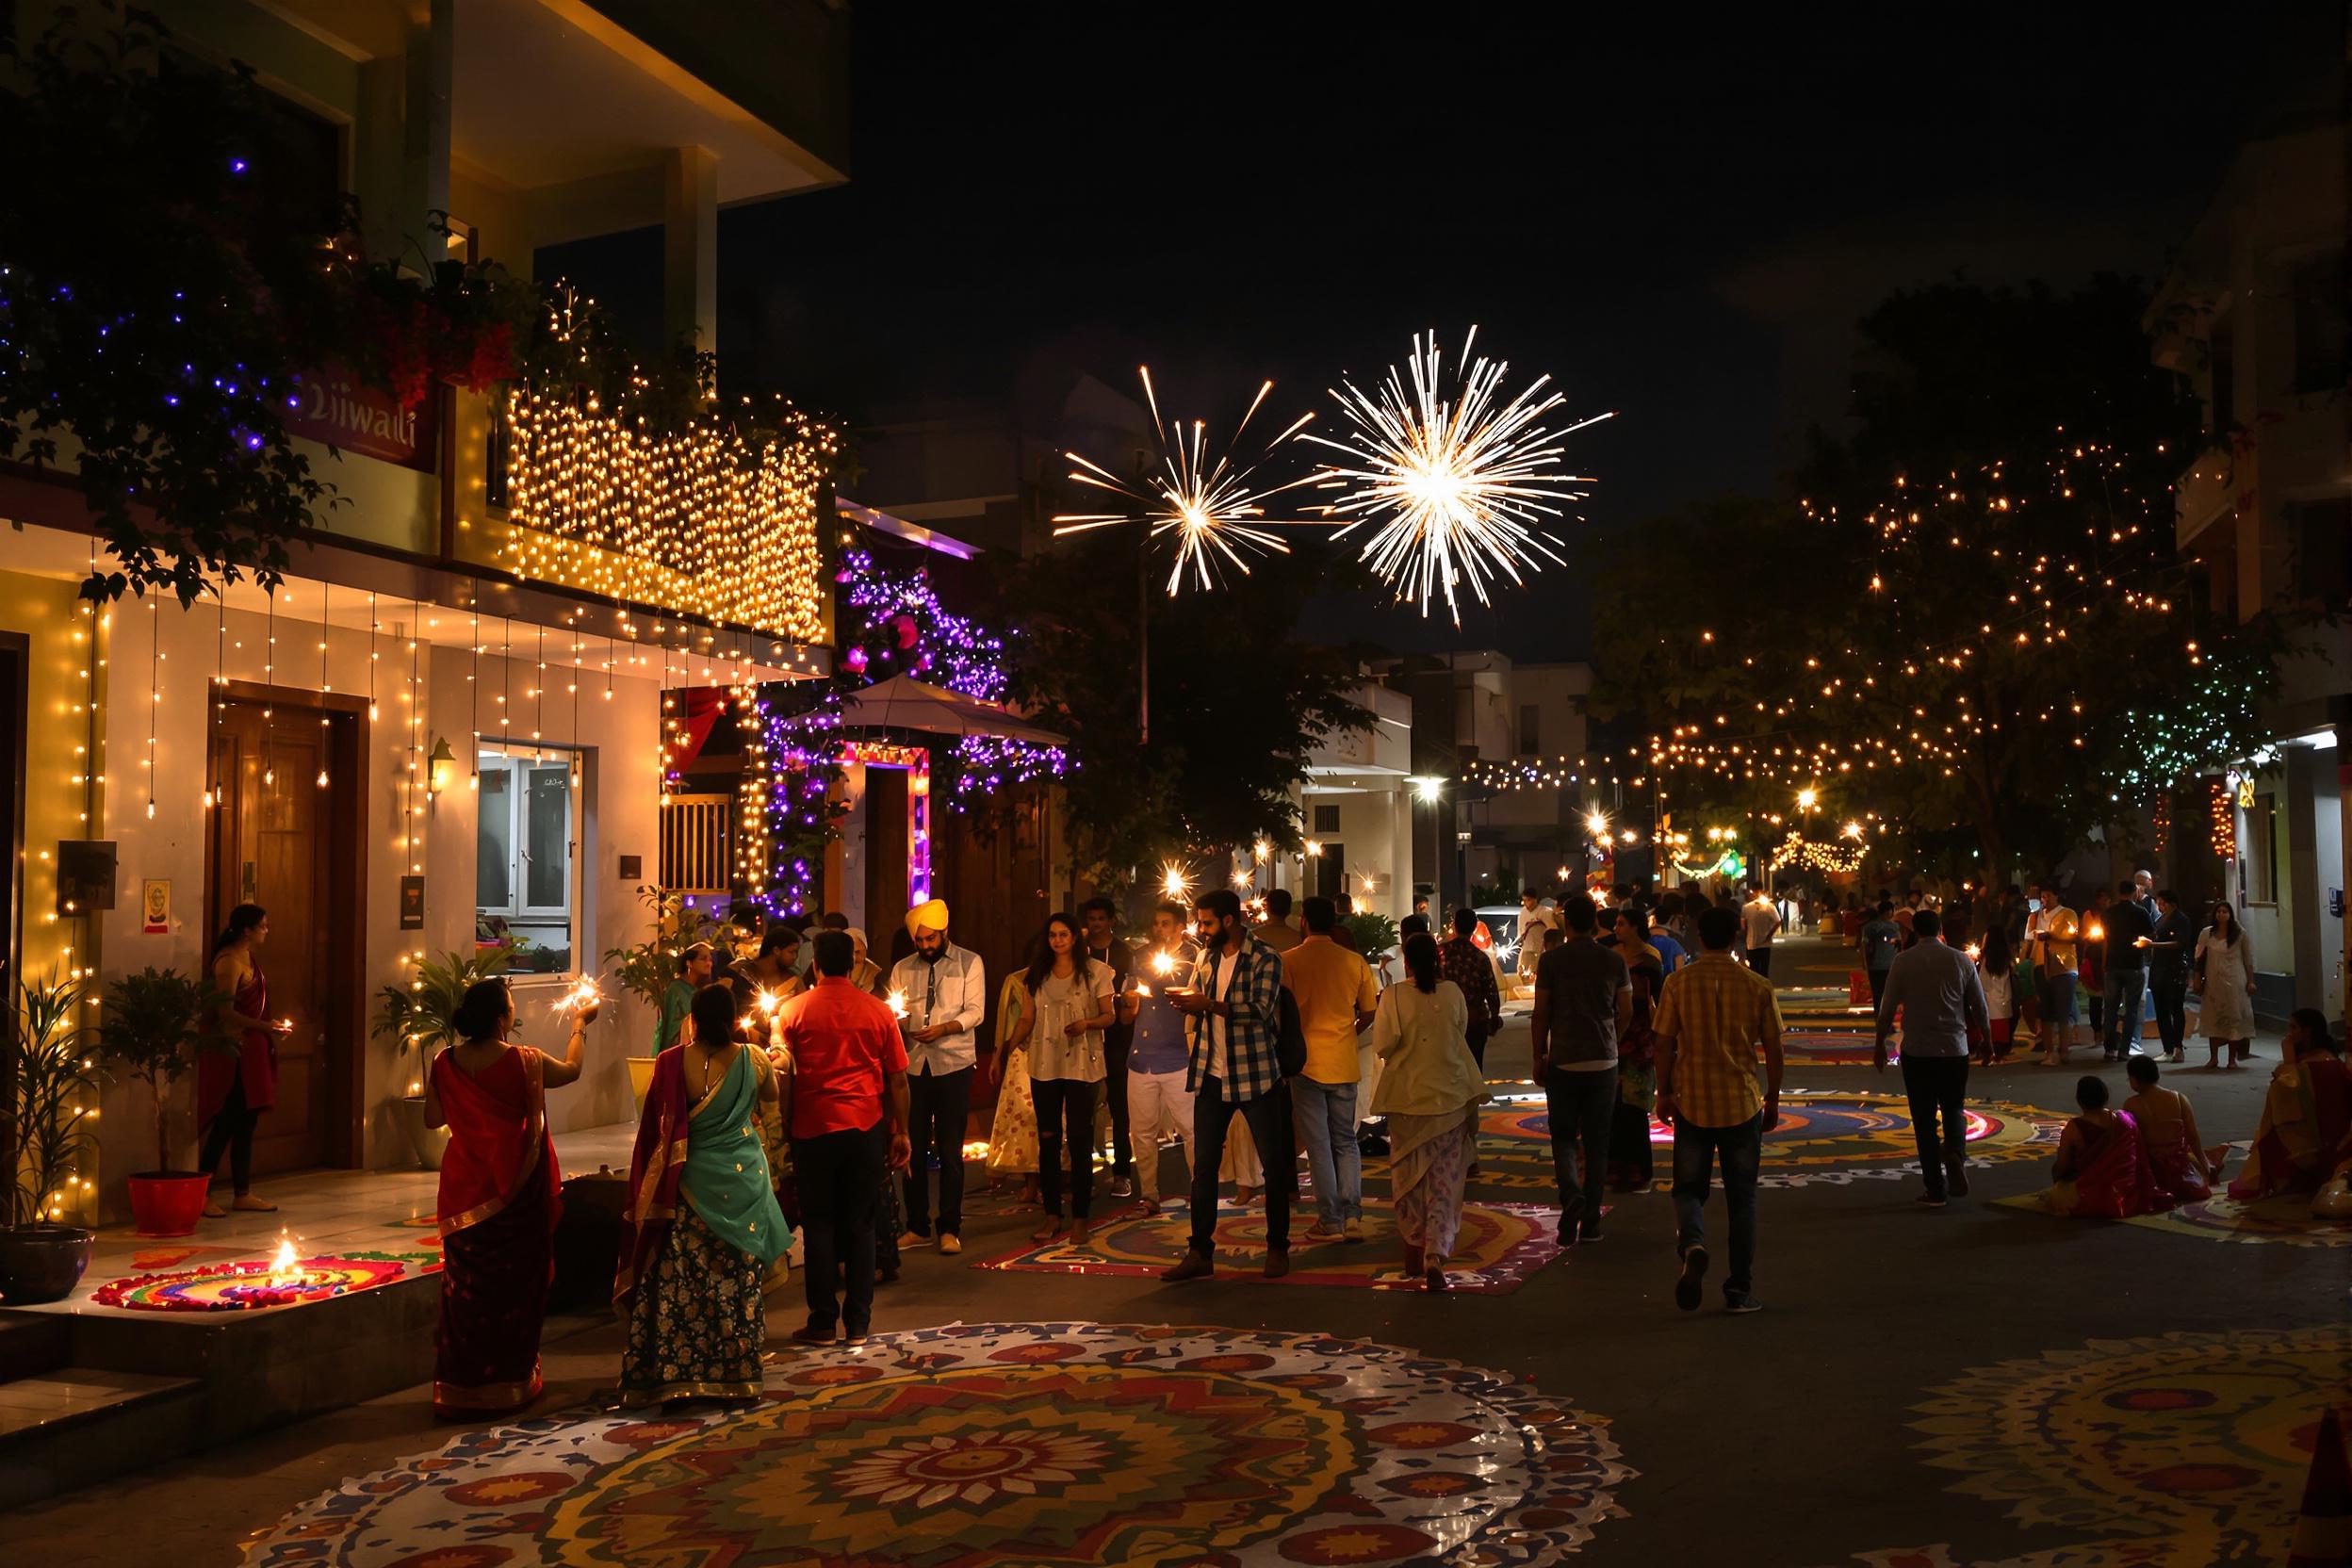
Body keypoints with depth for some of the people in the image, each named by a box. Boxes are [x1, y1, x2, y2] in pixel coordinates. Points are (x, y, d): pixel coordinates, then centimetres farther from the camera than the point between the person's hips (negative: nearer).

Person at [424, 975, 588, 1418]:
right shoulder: (524, 1062, -15)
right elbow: (571, 1070, 5)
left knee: (466, 1288, 13)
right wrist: (580, 1025, 21)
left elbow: (433, 1119, 6)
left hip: (464, 1192, 3)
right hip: (516, 1195, -3)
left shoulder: (445, 1063, -7)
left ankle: (459, 1389, 18)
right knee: (514, 1287, 11)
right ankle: (508, 1385, 19)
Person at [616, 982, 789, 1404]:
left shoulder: (672, 1062, -11)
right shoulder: (752, 1060, -6)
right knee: (738, 1281, 9)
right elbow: (771, 1093, 15)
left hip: (690, 1183, -1)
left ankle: (676, 1376, 9)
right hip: (744, 1181, 1)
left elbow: (656, 1130, -2)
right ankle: (738, 1377, 14)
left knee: (680, 1282, 7)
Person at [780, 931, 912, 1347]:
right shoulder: (878, 1011, 1)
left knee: (818, 1224, 9)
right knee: (861, 1226, 8)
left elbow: (783, 1078, -1)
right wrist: (901, 1133, 9)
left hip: (814, 1128, -1)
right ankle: (857, 1324, 10)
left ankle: (822, 1322, 11)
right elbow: (898, 1080, 2)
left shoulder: (794, 1010, -1)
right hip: (866, 1127, 1)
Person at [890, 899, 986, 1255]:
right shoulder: (903, 968, 11)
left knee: (950, 1151, 0)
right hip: (913, 1065, 3)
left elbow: (975, 1011, -5)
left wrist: (944, 1028, -21)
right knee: (913, 1149, 6)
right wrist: (898, 1022, -17)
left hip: (953, 1065, -3)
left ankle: (950, 1229, 9)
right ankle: (917, 1226, 17)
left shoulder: (969, 962, 3)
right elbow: (892, 1015, 6)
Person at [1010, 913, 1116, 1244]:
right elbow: (1027, 1018, 11)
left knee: (1080, 1141, -2)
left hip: (1081, 1064, -3)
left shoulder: (1095, 972, 1)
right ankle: (1052, 1216, 13)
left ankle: (1079, 1219, 5)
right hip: (1044, 1064, 3)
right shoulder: (1037, 974, 11)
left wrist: (1087, 1023, -19)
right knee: (1048, 1140, 5)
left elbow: (1109, 1015, 2)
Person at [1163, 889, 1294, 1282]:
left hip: (1255, 1075, -5)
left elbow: (1260, 1010, -21)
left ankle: (1277, 1247, 17)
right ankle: (1200, 1252, 10)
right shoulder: (1206, 958, 10)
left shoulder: (1264, 959, -10)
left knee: (1273, 1163, 5)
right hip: (1212, 1075, 5)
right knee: (1204, 1166, 4)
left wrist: (1209, 1004, -25)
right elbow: (1196, 999, 19)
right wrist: (1186, 1002, -5)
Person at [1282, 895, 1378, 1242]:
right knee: (1346, 1141, 15)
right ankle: (1352, 1216, 8)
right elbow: (1369, 1012, 5)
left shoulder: (1289, 961, -9)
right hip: (1344, 1063, 3)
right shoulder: (1355, 961, 0)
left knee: (1318, 1144, 5)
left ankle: (1330, 1220, 6)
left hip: (1306, 1061, -3)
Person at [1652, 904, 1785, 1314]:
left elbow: (1665, 1043, -3)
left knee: (1689, 1187, 13)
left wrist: (1663, 1093, 10)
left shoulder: (1678, 982, -5)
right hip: (1742, 1103, 0)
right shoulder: (1757, 986, -3)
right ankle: (1739, 1290, 14)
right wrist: (1772, 1100, 13)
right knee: (1741, 1197, 12)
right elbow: (1773, 1049, 1)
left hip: (1691, 1101, 0)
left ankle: (1692, 1244, -17)